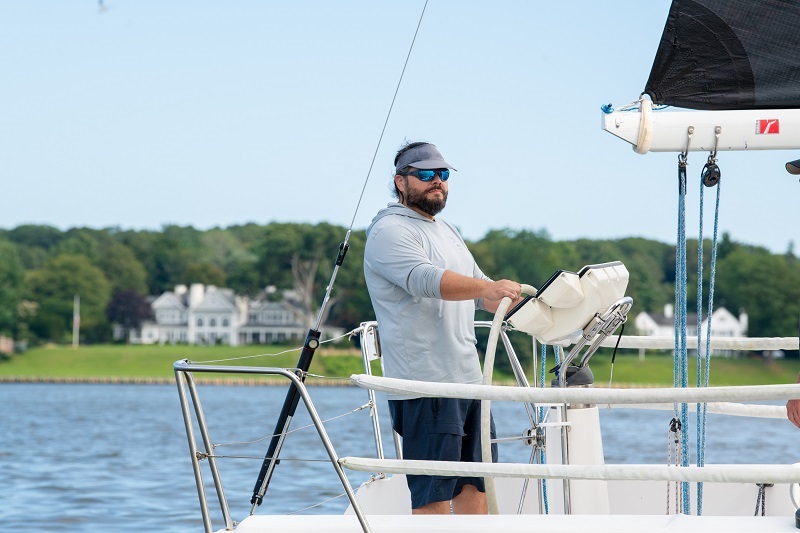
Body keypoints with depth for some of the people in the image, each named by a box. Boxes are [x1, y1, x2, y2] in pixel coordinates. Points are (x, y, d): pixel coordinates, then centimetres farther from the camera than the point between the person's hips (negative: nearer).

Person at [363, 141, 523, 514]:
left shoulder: (447, 232, 23)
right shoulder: (390, 232, -7)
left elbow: (482, 296, 28)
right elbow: (427, 280, -25)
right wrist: (487, 287, -39)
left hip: (469, 381, 9)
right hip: (425, 385, -9)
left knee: (476, 485, 9)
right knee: (433, 496, -10)